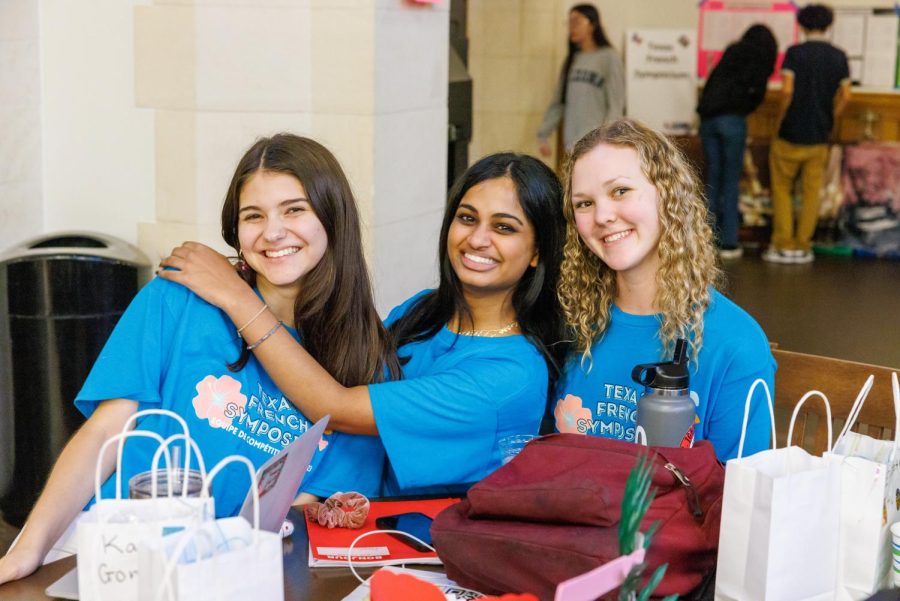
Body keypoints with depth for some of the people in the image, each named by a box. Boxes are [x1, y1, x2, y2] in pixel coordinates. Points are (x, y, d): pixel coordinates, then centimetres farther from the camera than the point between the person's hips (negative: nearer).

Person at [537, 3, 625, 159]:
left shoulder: (608, 57, -1)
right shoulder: (571, 60, 16)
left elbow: (616, 105, -6)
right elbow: (557, 103, 17)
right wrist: (543, 134, 8)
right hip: (571, 145, 6)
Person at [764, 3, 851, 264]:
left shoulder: (795, 53, -9)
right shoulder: (838, 56, 3)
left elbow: (787, 90, -17)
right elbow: (845, 95, 2)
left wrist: (780, 119, -3)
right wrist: (829, 121, 12)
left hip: (791, 134, -3)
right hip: (820, 137, 3)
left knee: (782, 188, 9)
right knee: (811, 191, 9)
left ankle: (783, 245, 6)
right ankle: (803, 246, 10)